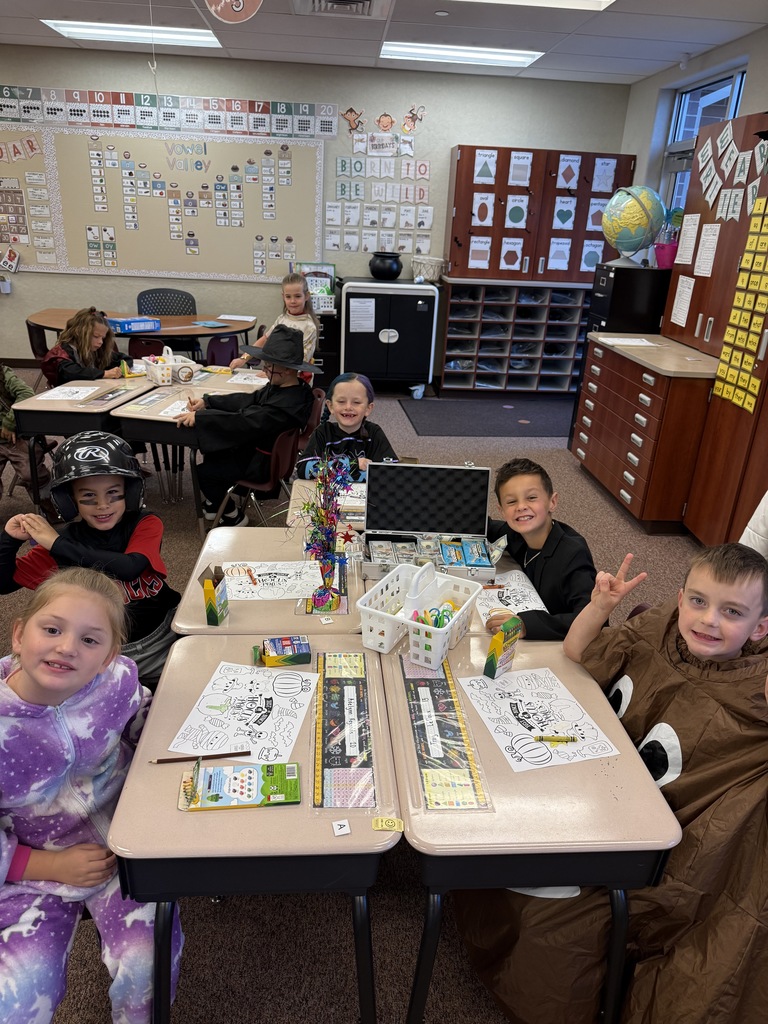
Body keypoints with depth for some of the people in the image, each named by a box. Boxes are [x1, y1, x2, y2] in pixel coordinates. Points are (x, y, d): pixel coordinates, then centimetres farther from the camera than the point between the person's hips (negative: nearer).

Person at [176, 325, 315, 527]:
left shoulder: (287, 404, -33)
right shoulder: (282, 387, -4)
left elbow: (244, 422, -36)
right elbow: (249, 400, 4)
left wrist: (199, 417, -33)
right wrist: (207, 402, -3)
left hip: (262, 464, -9)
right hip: (257, 446, 9)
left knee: (203, 472, -2)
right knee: (212, 449, 18)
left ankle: (233, 516, 18)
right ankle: (215, 502, 34)